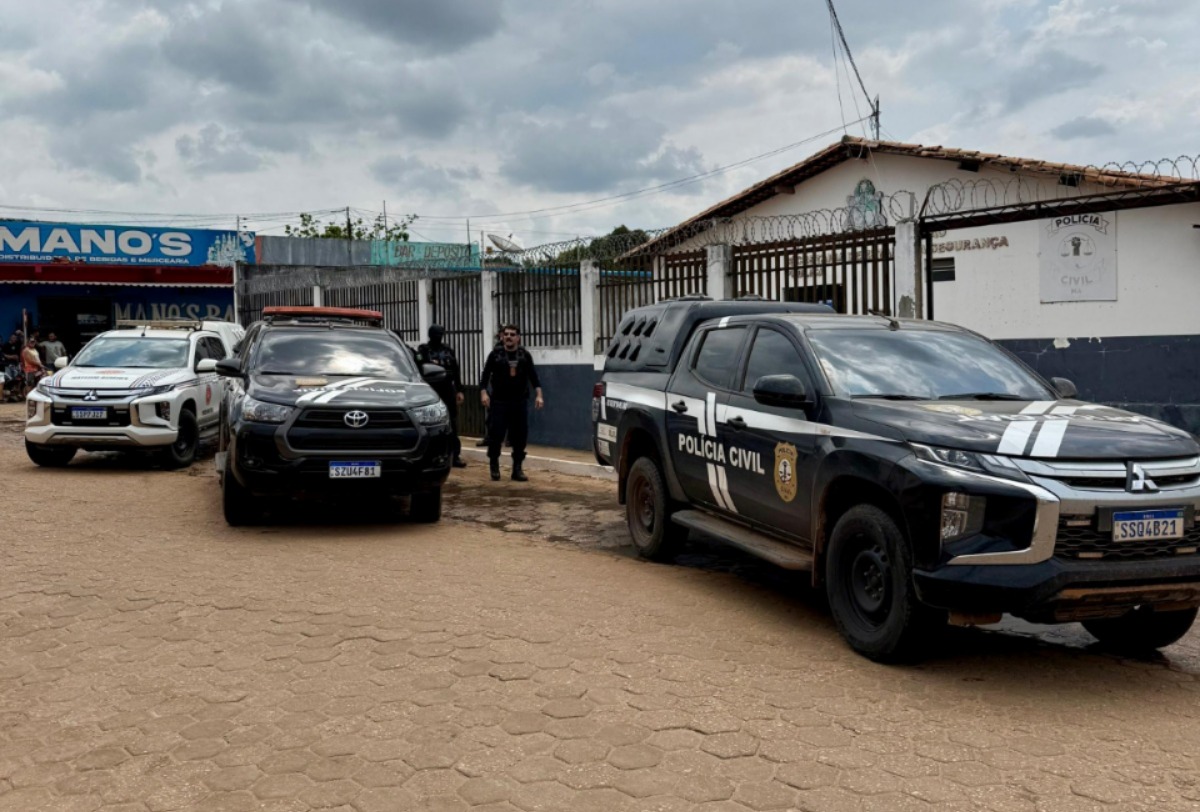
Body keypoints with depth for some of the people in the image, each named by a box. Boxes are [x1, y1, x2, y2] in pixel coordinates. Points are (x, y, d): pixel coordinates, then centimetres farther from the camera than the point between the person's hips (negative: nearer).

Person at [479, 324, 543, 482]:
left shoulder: (525, 355, 7)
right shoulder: (495, 355, 3)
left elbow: (533, 377, 8)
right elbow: (485, 375, 2)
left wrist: (538, 395, -2)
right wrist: (483, 393, -12)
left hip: (520, 402, 2)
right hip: (499, 402, -2)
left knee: (520, 436, 2)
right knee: (496, 435, -3)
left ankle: (517, 469, 10)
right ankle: (494, 466, 16)